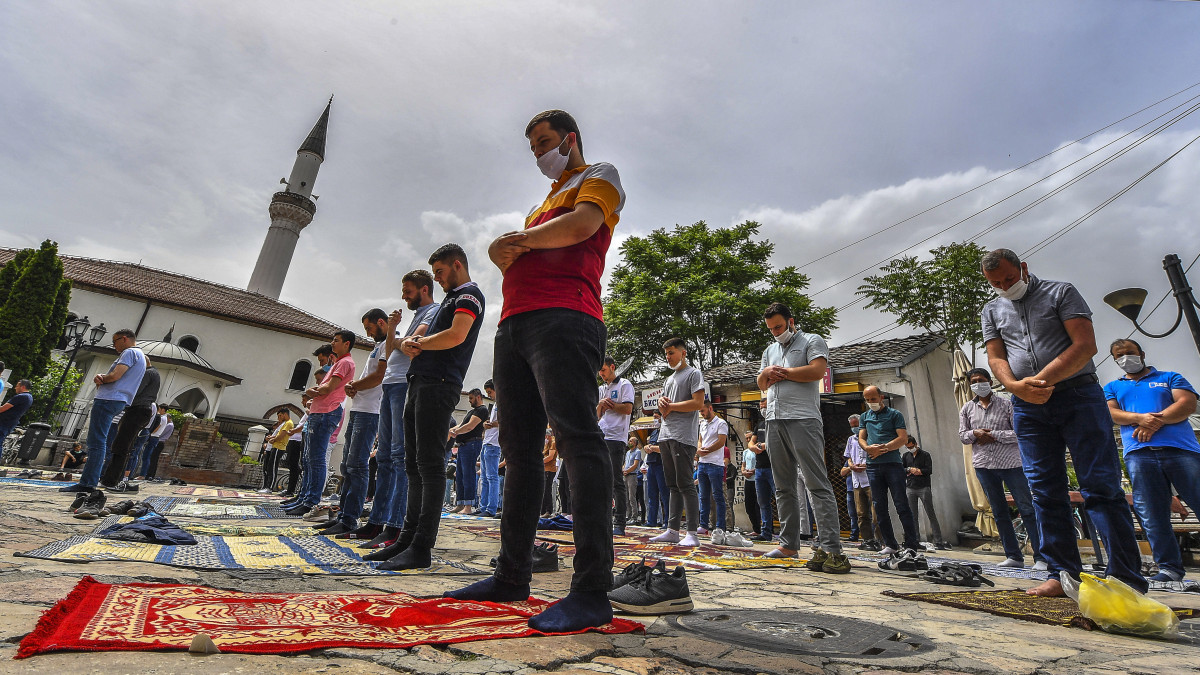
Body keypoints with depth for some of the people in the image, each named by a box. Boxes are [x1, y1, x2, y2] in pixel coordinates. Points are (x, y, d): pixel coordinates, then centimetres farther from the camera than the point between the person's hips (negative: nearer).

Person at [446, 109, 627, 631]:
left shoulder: (600, 176, 14)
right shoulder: (544, 202, 37)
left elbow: (582, 225, -7)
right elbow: (505, 252, 26)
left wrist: (519, 239, 6)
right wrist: (503, 250, 2)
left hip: (563, 317, -8)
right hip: (514, 323, 9)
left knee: (577, 438, -18)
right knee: (519, 449, 6)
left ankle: (592, 591, -16)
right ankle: (512, 575, 13)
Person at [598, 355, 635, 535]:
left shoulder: (624, 385, 1)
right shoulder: (601, 389, 22)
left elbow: (628, 409, -11)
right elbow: (598, 415, 17)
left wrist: (609, 404, -6)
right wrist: (601, 404, -2)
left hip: (616, 438, -7)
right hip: (600, 438, 7)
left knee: (617, 481, -6)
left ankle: (620, 523, -2)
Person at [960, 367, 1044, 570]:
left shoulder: (1006, 404, 0)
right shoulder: (967, 409, 10)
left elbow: (1020, 432, -5)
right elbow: (962, 436, 11)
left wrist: (994, 435, -12)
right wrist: (975, 433, -9)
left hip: (1010, 462, -3)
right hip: (983, 464, 3)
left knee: (1027, 509, -4)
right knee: (999, 512, 7)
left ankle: (1041, 557, 2)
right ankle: (1013, 556, 14)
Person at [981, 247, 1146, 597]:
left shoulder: (1060, 292, 4)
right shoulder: (992, 310, 15)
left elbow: (1086, 345, -7)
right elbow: (996, 358, 7)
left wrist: (1041, 380, -16)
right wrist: (1017, 387, -13)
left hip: (1078, 395, -3)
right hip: (1028, 408, 4)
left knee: (1101, 486, -6)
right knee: (1045, 492, 3)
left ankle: (1127, 579, -2)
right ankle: (1063, 575, 9)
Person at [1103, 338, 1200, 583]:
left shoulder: (1170, 377, 21)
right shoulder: (1112, 387, 24)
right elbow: (1111, 413, 8)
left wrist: (1157, 420, -9)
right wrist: (1140, 418, -11)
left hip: (1180, 448, -1)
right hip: (1138, 454, 1)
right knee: (1152, 515, -3)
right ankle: (1169, 567, 3)